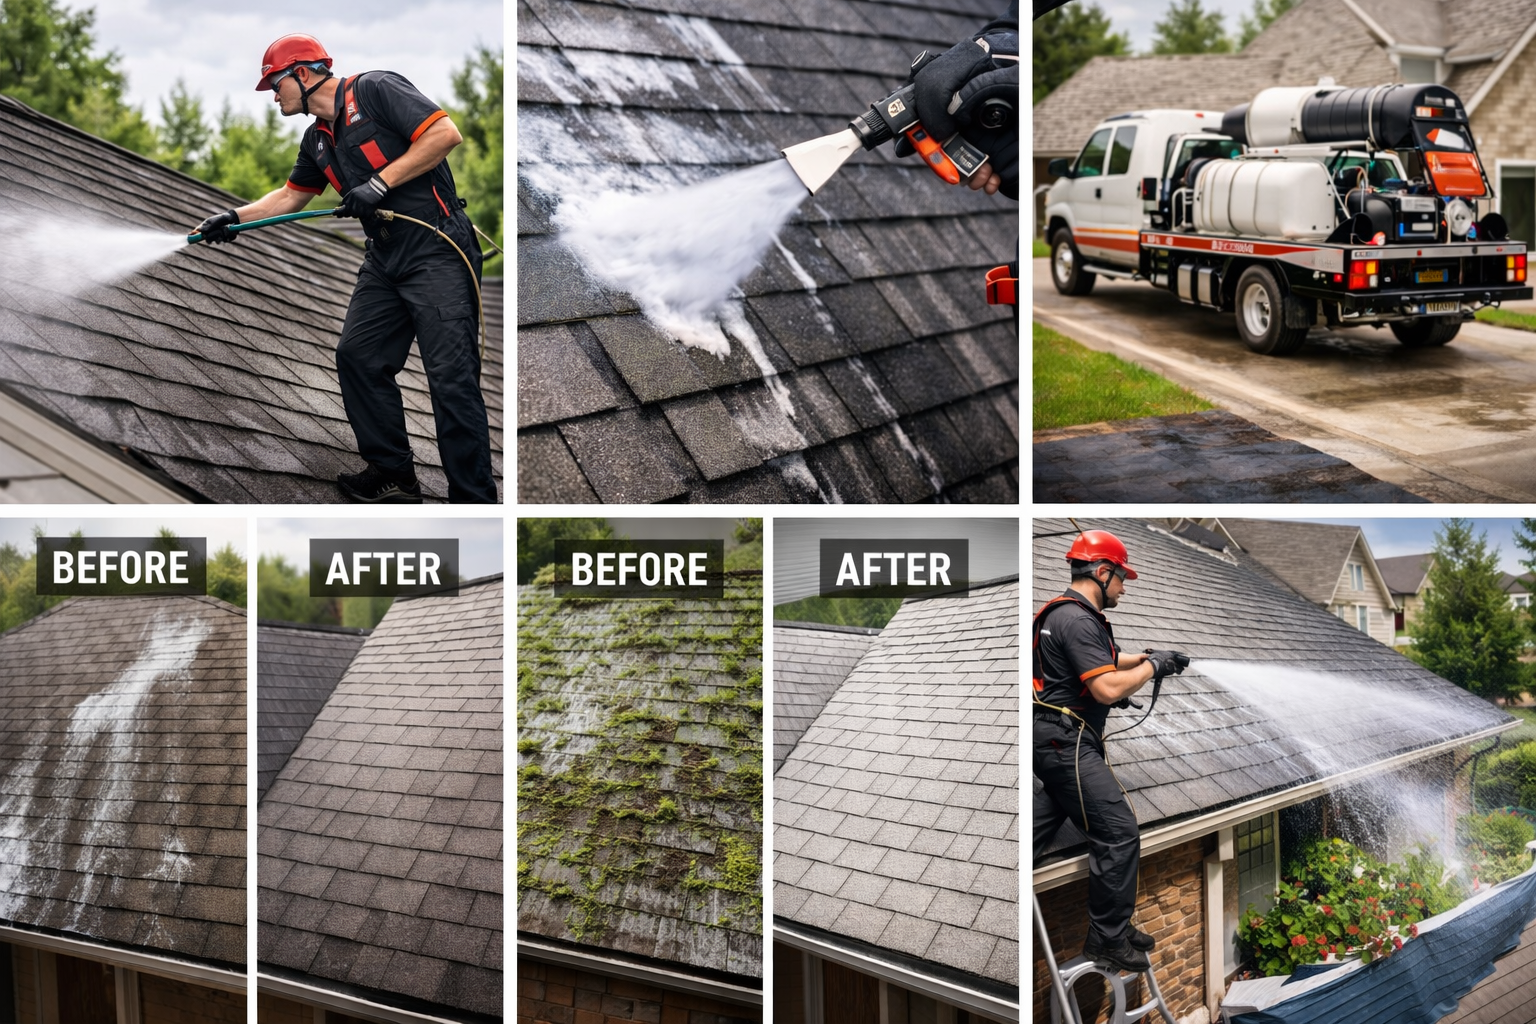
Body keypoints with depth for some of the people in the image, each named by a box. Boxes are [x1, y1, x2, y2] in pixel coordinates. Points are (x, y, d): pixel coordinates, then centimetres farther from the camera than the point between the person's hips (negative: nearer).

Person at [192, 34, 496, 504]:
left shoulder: (374, 90, -7)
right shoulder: (317, 139, 18)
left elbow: (446, 133, -16)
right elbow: (289, 196, 31)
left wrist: (380, 183, -16)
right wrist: (235, 217, 19)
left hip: (436, 250, -9)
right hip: (385, 261, 9)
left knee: (451, 376, -12)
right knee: (357, 355, 7)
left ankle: (473, 497, -9)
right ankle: (393, 474, 18)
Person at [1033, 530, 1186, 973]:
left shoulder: (1073, 614, 16)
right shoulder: (1077, 620, -18)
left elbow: (1100, 661, 33)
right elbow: (1108, 688, -23)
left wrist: (1142, 658, 21)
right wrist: (1152, 667, -9)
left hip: (1053, 740, 11)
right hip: (1066, 742, -11)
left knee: (1041, 827, 15)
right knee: (1118, 832, -7)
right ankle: (1108, 941, 0)